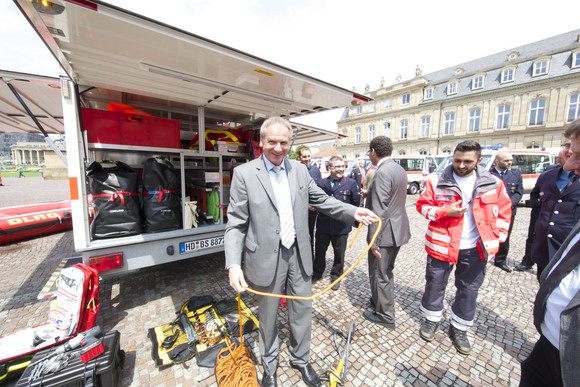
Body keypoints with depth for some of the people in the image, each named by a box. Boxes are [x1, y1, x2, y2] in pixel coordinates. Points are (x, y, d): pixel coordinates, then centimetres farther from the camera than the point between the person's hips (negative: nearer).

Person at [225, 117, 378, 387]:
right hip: (267, 258, -3)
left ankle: (300, 359, 51)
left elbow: (321, 200, 7)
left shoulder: (300, 170, 3)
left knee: (302, 311, 20)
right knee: (268, 316, 19)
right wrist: (233, 265, -21)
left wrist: (354, 212, -6)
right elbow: (236, 224, -11)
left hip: (298, 254, 4)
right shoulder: (244, 173, -10)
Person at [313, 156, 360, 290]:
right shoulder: (321, 183, 0)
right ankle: (318, 272, 41)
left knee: (339, 253, 13)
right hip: (323, 224, 2)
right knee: (319, 250, 17)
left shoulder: (351, 183, -5)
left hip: (341, 226, -1)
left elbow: (356, 203, 0)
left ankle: (335, 276, 37)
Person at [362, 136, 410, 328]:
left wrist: (374, 241, -21)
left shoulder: (382, 172, -23)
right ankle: (379, 300, 45)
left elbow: (379, 210, -26)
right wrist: (369, 194, 23)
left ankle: (385, 315, 27)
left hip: (385, 233, -10)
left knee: (380, 274, 8)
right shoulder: (400, 169, 8)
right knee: (386, 271, 25)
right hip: (398, 229, 10)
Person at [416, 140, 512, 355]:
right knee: (435, 285, 11)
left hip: (475, 249, 2)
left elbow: (504, 210, 11)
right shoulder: (437, 181, -6)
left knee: (469, 291, 15)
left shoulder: (493, 183, 1)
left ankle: (459, 329, 36)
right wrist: (445, 212, -18)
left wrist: (497, 236, 3)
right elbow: (422, 205, -3)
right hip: (442, 246, -2)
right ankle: (431, 319, 35)